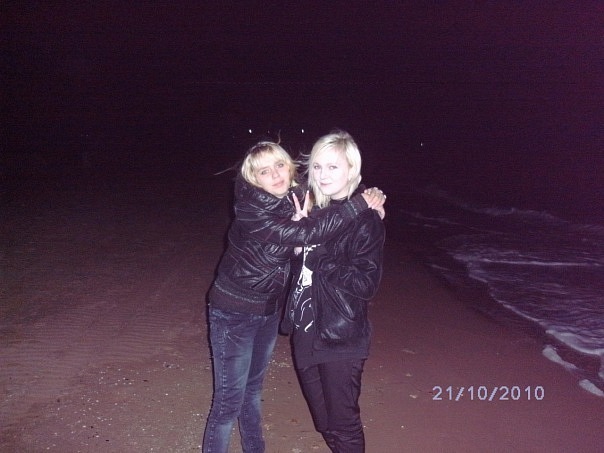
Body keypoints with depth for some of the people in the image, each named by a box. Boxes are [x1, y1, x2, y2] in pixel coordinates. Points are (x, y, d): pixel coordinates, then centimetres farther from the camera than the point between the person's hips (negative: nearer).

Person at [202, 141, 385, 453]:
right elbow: (306, 234, -36)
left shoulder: (296, 200, -5)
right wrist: (360, 204, -31)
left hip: (269, 310, 7)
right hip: (235, 313, -6)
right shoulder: (252, 212, -25)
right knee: (230, 399, 2)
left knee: (253, 389, 22)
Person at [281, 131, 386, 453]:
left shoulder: (365, 220, -13)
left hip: (341, 338, -6)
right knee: (323, 422, 20)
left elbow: (365, 283, -17)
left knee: (342, 423, 10)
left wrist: (315, 258, -19)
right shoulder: (313, 211, 4)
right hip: (306, 330, 6)